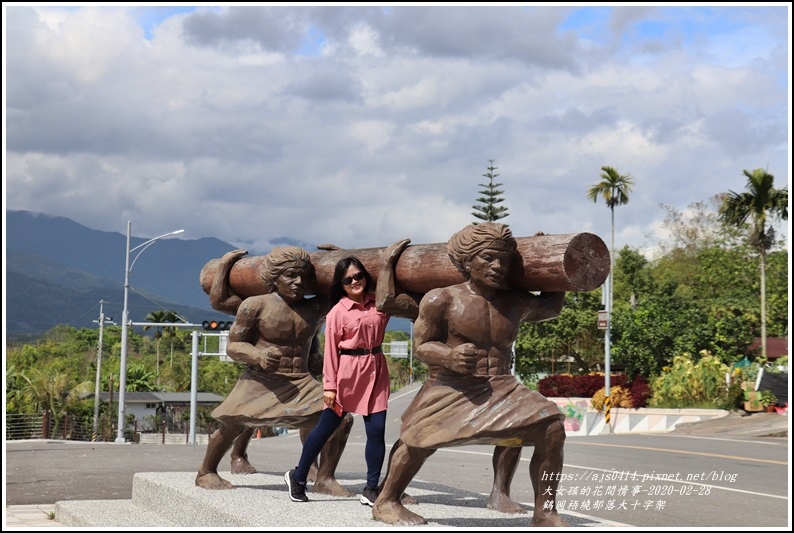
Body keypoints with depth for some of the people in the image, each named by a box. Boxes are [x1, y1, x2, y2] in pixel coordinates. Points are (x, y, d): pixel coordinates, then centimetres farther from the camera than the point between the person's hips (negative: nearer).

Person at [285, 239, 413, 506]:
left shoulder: (377, 304, 6)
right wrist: (329, 385, -9)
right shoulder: (337, 312, -4)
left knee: (376, 430, -3)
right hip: (347, 372, -4)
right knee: (327, 427, 6)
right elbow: (331, 350, -4)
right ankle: (297, 477, 21)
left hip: (375, 372, 4)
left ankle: (371, 489, 6)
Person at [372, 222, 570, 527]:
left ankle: (545, 512, -7)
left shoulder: (517, 302, 9)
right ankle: (386, 503, -5)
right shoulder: (443, 300, -5)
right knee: (422, 436, -29)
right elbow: (421, 345, -2)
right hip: (452, 388, -4)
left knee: (552, 425, -17)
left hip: (501, 388, 4)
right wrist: (449, 356, -24)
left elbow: (552, 308, 31)